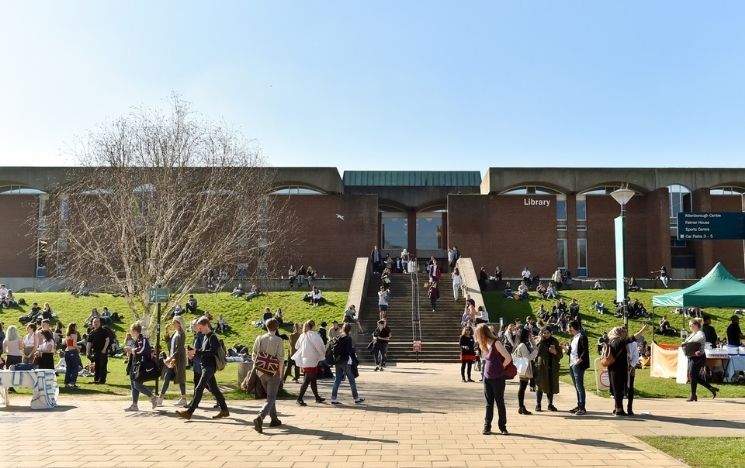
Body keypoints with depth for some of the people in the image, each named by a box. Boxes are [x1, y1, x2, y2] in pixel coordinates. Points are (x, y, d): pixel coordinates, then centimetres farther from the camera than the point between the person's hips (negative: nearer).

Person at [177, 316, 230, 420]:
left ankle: (189, 412, -10)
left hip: (210, 367, -10)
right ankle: (224, 410, 17)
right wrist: (195, 352, 2)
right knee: (214, 389, 12)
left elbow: (212, 352, -24)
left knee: (199, 389, -11)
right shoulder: (205, 336, 16)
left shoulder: (212, 337, -12)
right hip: (206, 366, 10)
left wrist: (197, 352, -24)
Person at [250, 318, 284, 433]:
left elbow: (254, 355, 1)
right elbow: (280, 358, -12)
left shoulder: (259, 339, -1)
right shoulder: (278, 340, -11)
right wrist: (280, 372, -2)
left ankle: (274, 419, 29)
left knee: (270, 395, 21)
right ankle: (260, 417, -23)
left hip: (261, 372, 5)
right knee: (271, 398, -1)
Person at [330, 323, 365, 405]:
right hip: (346, 362, -6)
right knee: (352, 381, 5)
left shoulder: (339, 338, 5)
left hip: (338, 362, 6)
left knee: (337, 380, 10)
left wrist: (336, 359, 16)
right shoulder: (348, 338, -13)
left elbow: (335, 350, 8)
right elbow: (350, 351, -15)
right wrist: (355, 360, -7)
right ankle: (356, 398, 14)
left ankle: (333, 398, 7)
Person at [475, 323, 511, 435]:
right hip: (487, 377, 7)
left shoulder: (496, 343, -16)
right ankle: (487, 427, 12)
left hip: (498, 378, -7)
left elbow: (508, 358, -20)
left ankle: (502, 426, 15)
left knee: (500, 402, 5)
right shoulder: (485, 345, 7)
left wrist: (501, 367, -6)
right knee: (489, 403, 9)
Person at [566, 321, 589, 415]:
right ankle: (579, 406, 19)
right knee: (577, 387, 13)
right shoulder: (573, 338, 18)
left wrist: (579, 361, -20)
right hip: (572, 365, 9)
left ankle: (582, 408, -5)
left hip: (578, 365, -9)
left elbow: (585, 351, -17)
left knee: (580, 386, -8)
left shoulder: (582, 337, -9)